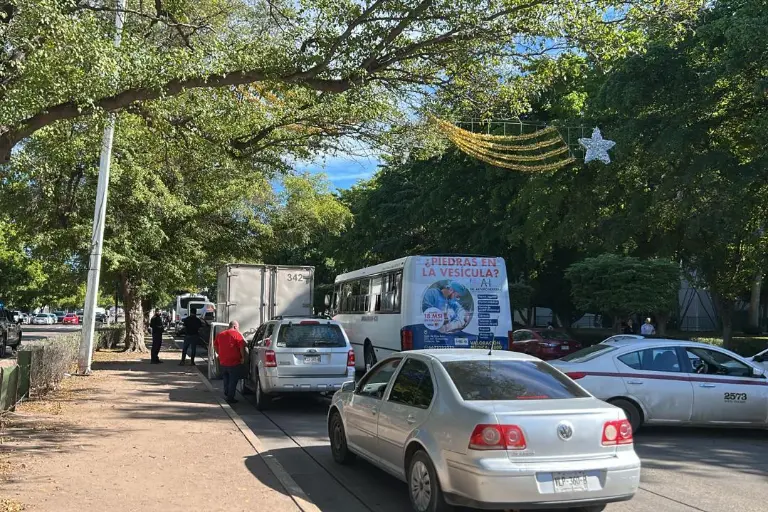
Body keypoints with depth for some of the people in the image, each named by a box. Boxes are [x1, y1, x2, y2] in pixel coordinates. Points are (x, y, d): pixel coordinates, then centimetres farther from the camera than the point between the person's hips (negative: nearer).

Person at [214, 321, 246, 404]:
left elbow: (215, 346, 14)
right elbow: (242, 347, -17)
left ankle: (226, 395, 29)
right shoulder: (237, 334, -9)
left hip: (223, 362, 6)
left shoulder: (220, 334, 10)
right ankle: (230, 398, 5)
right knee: (233, 381, 4)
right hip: (234, 363, -6)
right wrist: (243, 357, -8)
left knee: (226, 380, 22)